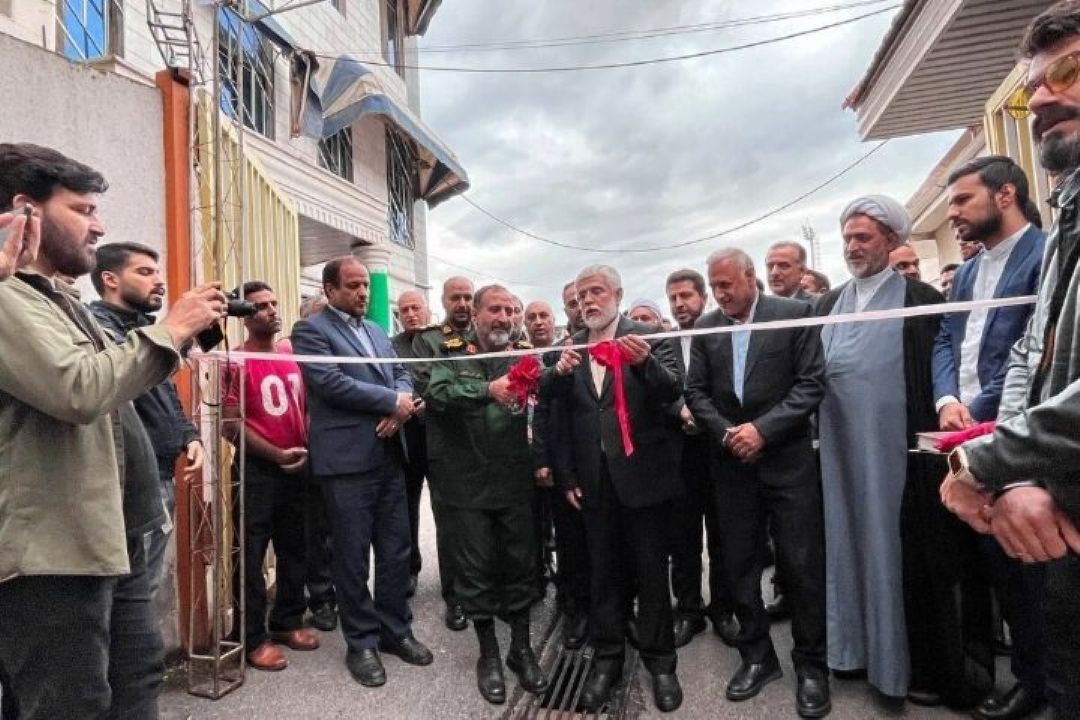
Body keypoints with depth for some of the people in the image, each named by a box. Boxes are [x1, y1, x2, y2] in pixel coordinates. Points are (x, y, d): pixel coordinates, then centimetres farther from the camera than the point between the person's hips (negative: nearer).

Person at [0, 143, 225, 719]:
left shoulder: (56, 300, 17)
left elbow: (112, 384, 24)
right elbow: (78, 390, -29)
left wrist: (178, 336, 12)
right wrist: (168, 330, -18)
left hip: (108, 538, 10)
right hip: (52, 554, -10)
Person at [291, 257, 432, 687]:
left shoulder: (377, 331, 17)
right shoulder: (310, 331, -5)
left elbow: (401, 375, 13)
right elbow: (331, 382, -18)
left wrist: (400, 406, -9)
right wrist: (392, 401, -13)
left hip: (388, 455, 7)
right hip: (347, 459, -6)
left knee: (397, 550, 13)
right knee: (353, 556, 6)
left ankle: (395, 630, 29)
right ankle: (362, 642, 22)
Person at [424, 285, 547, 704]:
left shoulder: (524, 355, 5)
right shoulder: (452, 355, -1)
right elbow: (437, 395, -19)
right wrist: (488, 390, -32)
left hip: (515, 481, 2)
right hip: (468, 482, -2)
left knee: (520, 562, 11)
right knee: (477, 567, 9)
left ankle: (521, 647, 31)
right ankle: (488, 653, 28)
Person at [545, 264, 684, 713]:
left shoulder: (648, 339, -4)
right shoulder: (569, 350, 6)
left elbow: (673, 392, -16)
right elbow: (560, 417, 5)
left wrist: (645, 362, -34)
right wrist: (567, 477, -2)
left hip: (643, 476, -3)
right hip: (595, 481, 3)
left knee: (651, 573, 9)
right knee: (603, 573, 14)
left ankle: (659, 661, 26)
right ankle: (607, 657, 30)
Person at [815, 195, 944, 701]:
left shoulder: (920, 299, -3)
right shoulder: (828, 303, 12)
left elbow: (935, 375, -6)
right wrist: (818, 434, 3)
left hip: (891, 446, -4)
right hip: (838, 448, 5)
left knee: (892, 544, 5)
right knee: (848, 540, 13)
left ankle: (894, 659, 20)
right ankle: (856, 644, 28)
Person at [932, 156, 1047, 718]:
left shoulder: (1047, 254, -7)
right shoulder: (967, 271, 18)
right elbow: (945, 342, 12)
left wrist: (976, 414, -15)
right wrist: (947, 400, -6)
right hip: (962, 434, 7)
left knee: (1013, 560, 6)